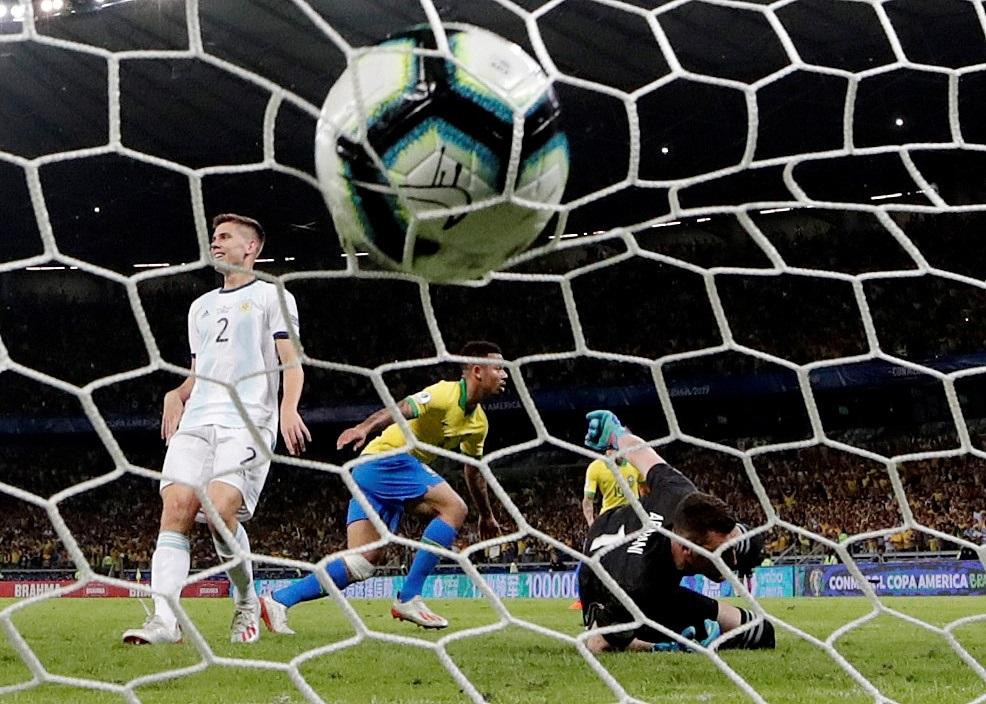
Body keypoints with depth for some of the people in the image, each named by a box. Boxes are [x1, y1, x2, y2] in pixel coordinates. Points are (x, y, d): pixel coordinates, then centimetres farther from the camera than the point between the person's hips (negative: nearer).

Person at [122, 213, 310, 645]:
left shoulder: (271, 296, 10)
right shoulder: (201, 306, 29)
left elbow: (291, 363, 1)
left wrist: (288, 408, -18)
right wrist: (178, 395, 8)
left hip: (247, 421, -6)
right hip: (195, 422, 6)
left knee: (219, 510, -23)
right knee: (176, 509, -15)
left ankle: (247, 602, 0)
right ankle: (164, 618, -23)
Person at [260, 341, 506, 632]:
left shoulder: (478, 422, 15)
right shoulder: (447, 393, -13)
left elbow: (474, 471, 30)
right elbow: (402, 409, -29)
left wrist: (486, 516, 38)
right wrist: (365, 427, -47)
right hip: (386, 458, -9)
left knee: (362, 564, 0)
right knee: (454, 508, -19)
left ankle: (277, 601, -1)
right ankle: (409, 599, -18)